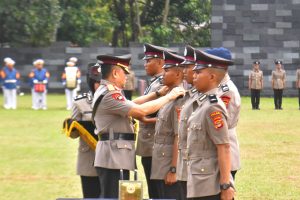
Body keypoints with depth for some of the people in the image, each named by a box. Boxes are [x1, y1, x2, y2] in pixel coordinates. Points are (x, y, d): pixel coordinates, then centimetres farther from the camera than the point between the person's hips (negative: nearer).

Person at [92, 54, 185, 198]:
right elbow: (141, 110, -24)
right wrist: (169, 97, -15)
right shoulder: (109, 95, -18)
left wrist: (158, 93, 16)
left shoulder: (105, 92, 16)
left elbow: (131, 104, 22)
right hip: (114, 157, -11)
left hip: (116, 156, 11)